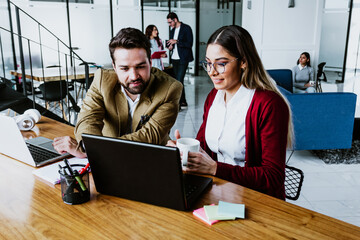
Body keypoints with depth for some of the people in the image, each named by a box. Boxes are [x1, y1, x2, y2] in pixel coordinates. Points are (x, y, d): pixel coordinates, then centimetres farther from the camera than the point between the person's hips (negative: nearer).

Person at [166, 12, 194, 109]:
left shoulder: (186, 28, -6)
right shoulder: (172, 31, 16)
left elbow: (189, 44, -13)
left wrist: (176, 41, -19)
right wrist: (170, 46, 3)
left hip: (183, 59, -7)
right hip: (174, 59, 7)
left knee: (179, 81, -14)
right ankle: (183, 102, 16)